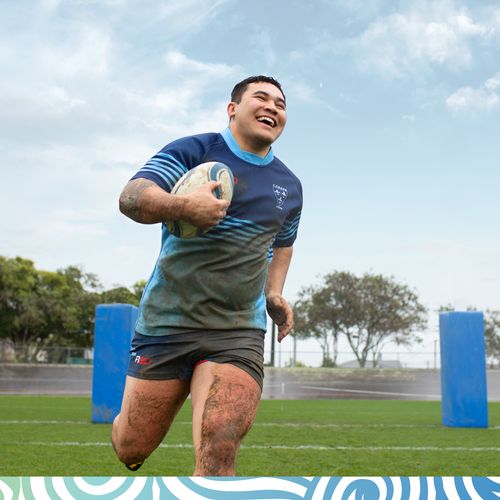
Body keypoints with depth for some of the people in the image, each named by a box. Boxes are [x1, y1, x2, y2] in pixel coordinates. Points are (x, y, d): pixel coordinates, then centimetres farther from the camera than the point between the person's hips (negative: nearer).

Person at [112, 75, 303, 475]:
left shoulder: (289, 186, 14)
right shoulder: (193, 151, -1)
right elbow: (131, 197, -12)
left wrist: (275, 292, 17)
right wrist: (183, 206, -30)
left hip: (239, 333, 2)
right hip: (167, 320, -2)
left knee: (219, 451, -18)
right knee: (131, 450, 7)